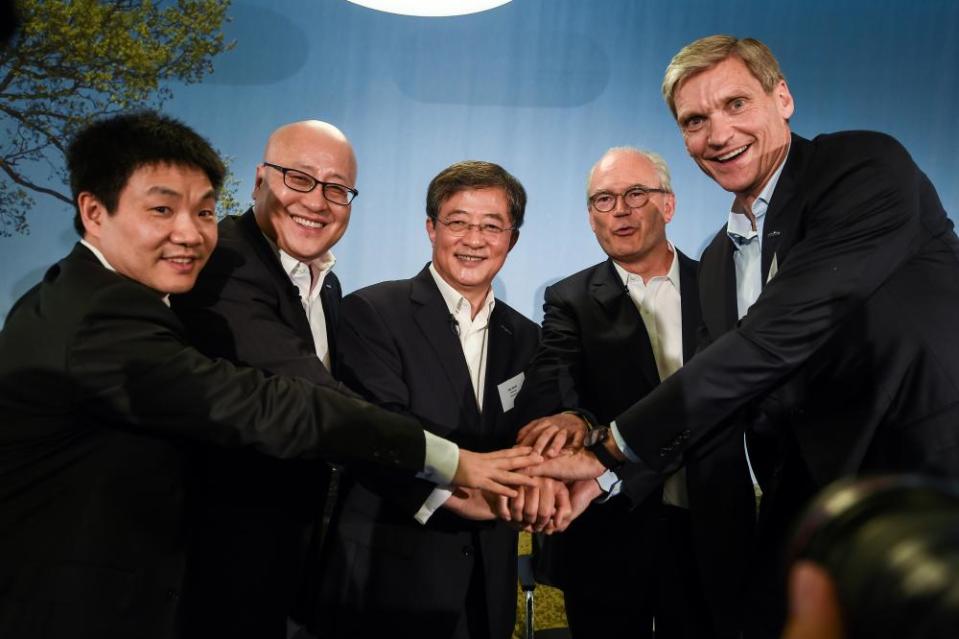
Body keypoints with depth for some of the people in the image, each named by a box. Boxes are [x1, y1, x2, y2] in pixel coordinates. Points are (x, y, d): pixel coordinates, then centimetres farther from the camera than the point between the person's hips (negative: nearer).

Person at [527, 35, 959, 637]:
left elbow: (786, 329, -23)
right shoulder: (718, 263, 11)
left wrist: (614, 446, -20)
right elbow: (725, 398, 8)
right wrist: (604, 473, -8)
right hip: (809, 507, 6)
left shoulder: (868, 166, -12)